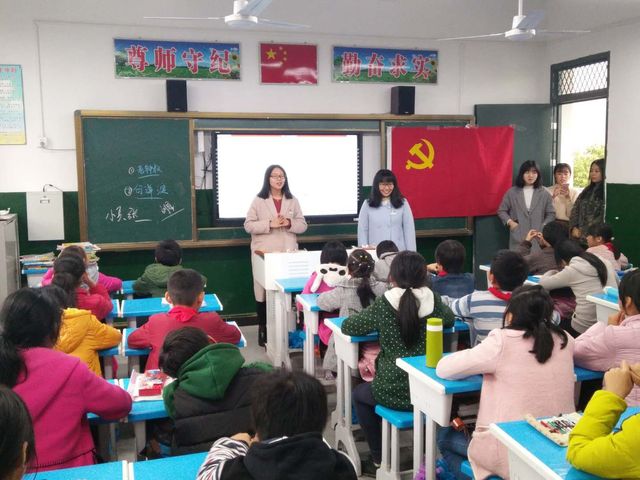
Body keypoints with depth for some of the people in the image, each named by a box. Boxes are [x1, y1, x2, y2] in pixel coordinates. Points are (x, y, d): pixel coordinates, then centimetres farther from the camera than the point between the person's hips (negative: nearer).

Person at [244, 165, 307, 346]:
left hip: (288, 253, 2)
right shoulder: (258, 201, 1)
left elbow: (303, 225, 9)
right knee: (264, 291, 0)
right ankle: (263, 330, 12)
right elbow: (248, 226, -4)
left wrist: (289, 223, -11)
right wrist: (270, 224, -15)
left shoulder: (293, 201, 9)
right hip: (264, 253, -2)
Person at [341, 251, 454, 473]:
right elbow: (450, 319, 18)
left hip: (395, 392, -4)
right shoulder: (433, 300, -3)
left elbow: (348, 326, -3)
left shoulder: (384, 305, -12)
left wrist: (374, 320, 12)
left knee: (359, 394, 28)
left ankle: (379, 457, 28)